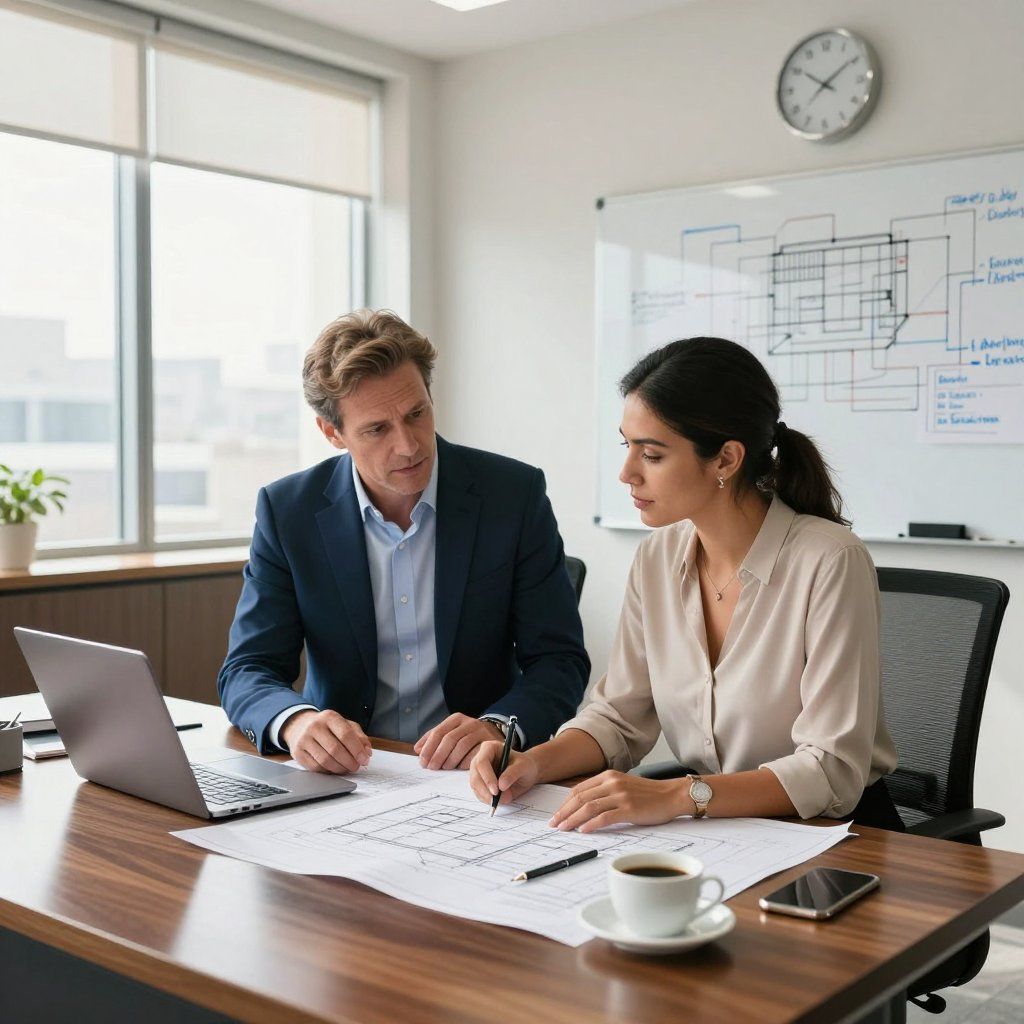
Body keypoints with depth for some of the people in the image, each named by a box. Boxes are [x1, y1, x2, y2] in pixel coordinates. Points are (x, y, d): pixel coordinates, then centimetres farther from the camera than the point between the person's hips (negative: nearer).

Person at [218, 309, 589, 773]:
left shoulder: (516, 494, -6)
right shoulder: (287, 510, -3)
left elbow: (560, 661, -4)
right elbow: (246, 670, -2)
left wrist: (496, 727, -25)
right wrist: (295, 720, -25)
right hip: (342, 771, 1)